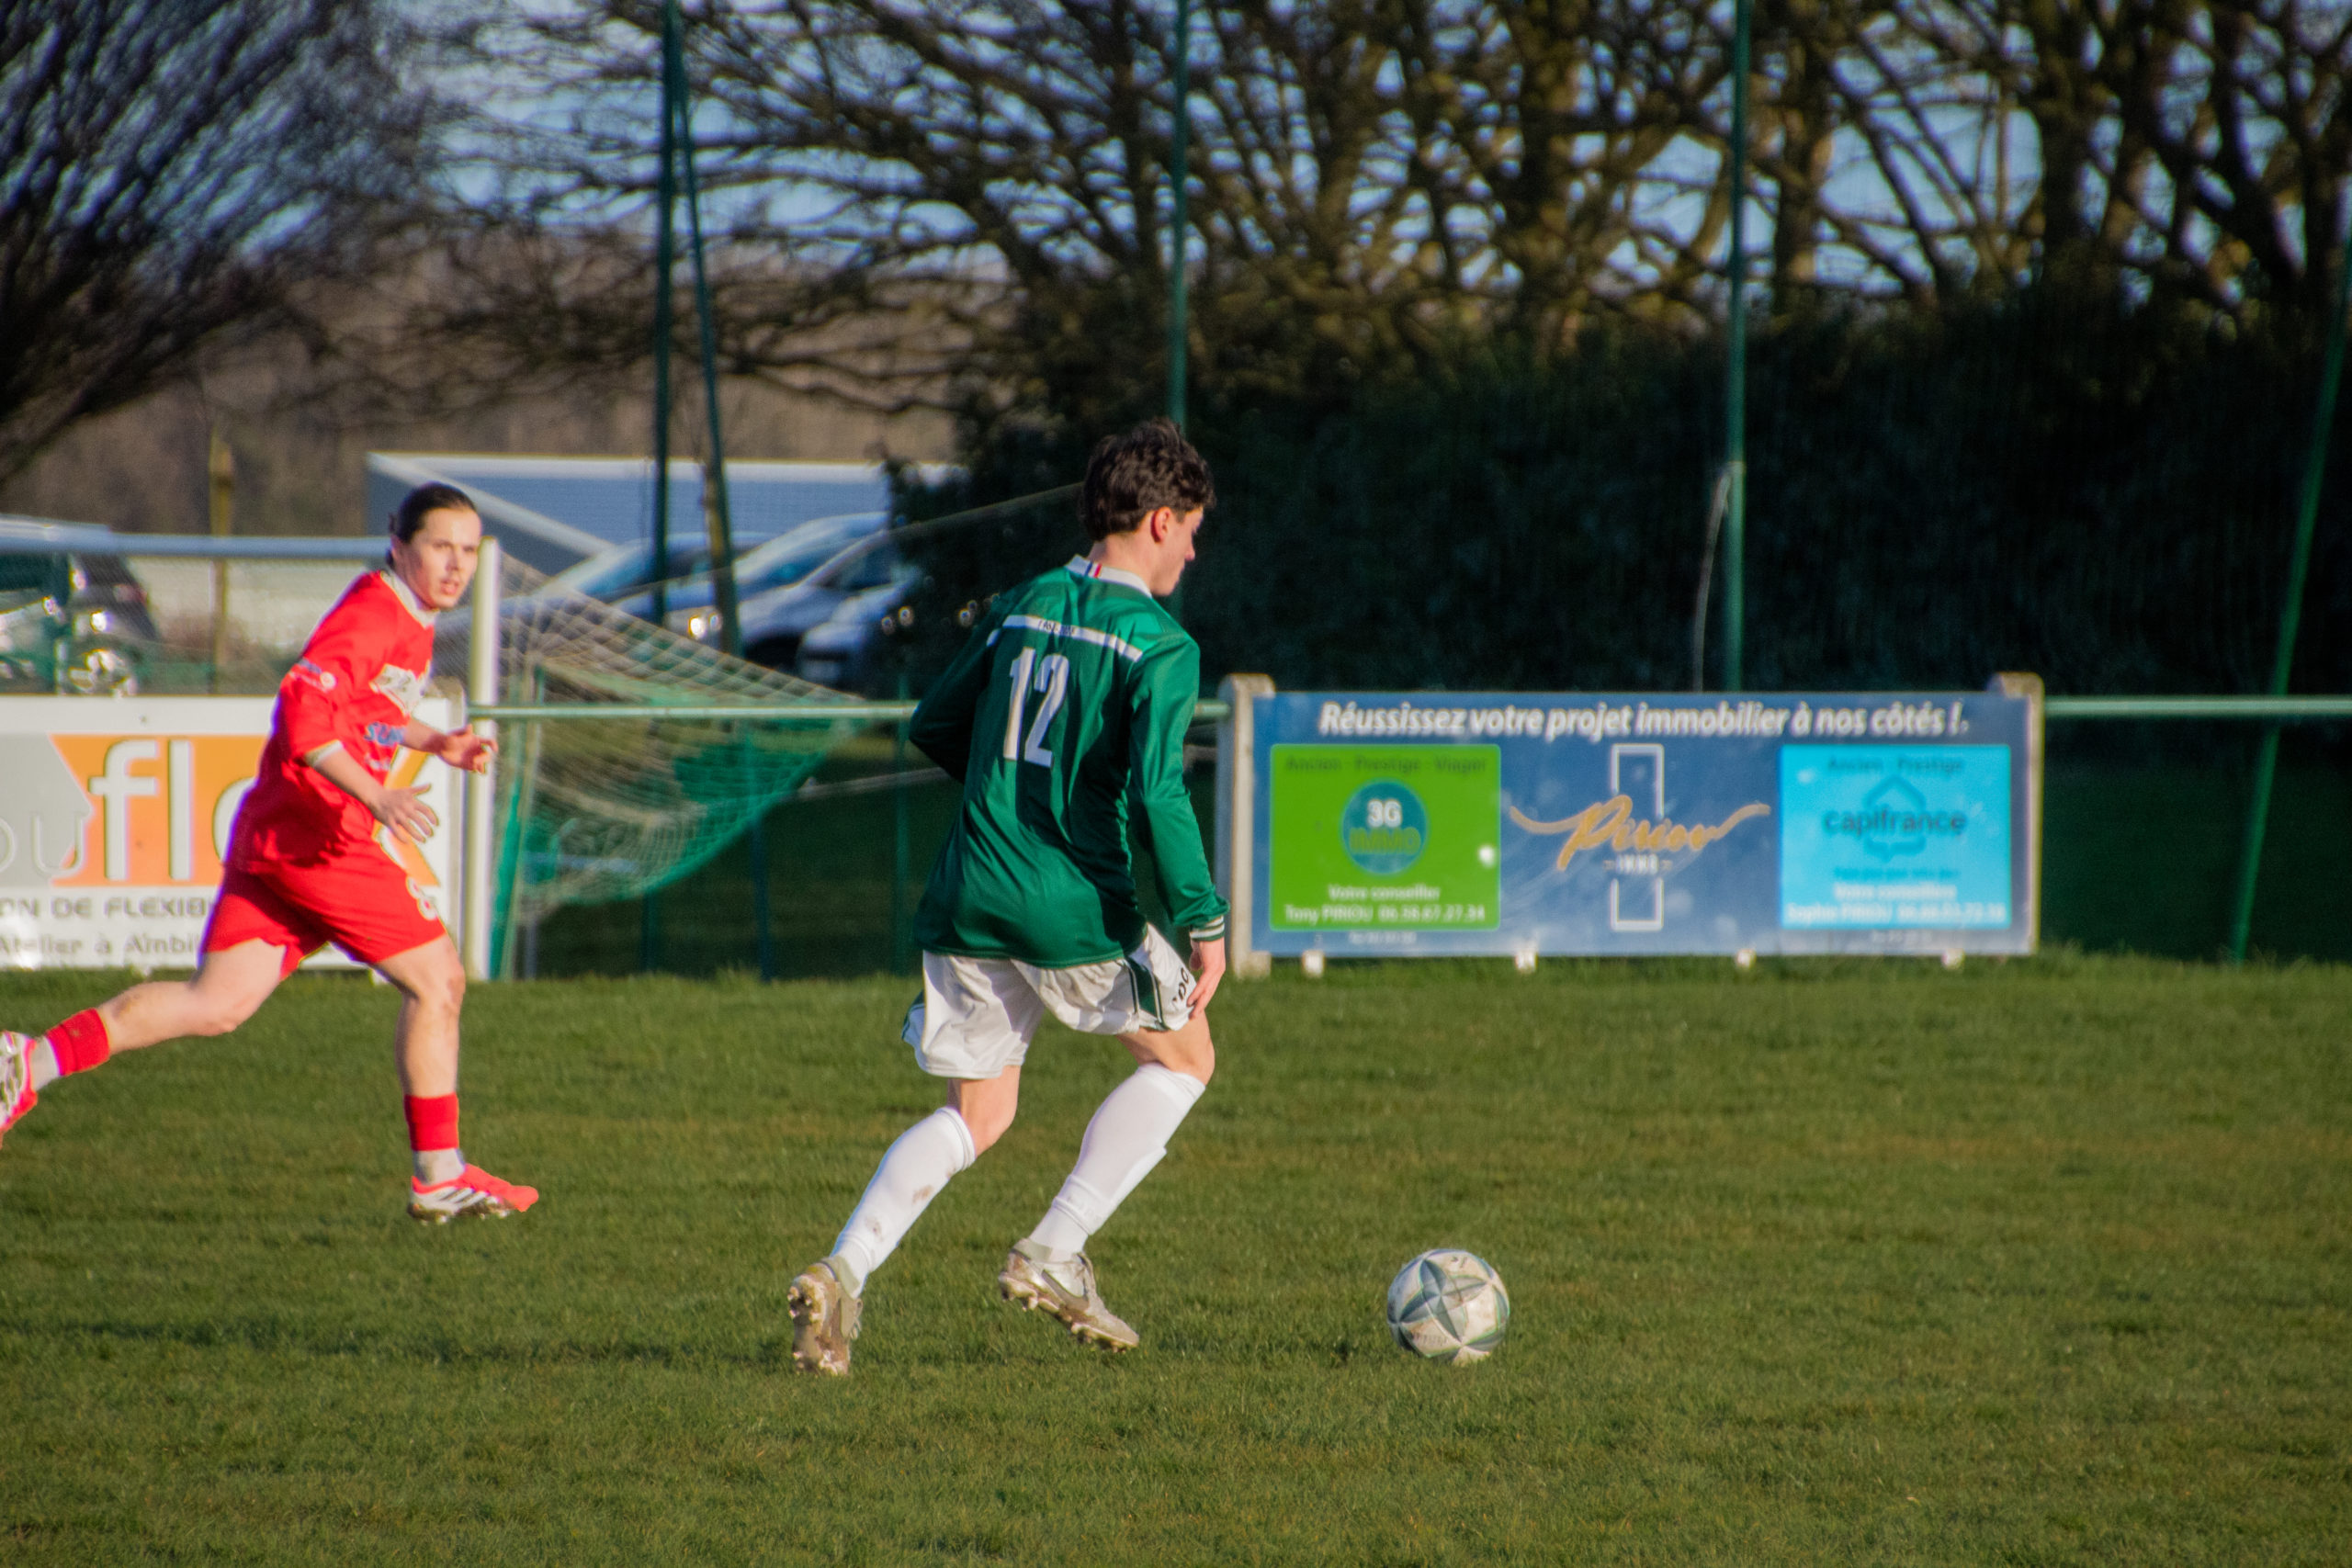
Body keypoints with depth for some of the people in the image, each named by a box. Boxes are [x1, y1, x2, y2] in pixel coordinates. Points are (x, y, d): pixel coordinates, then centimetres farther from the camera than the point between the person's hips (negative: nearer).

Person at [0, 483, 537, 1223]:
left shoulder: (410, 619, 17)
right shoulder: (372, 612, -14)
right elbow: (304, 711, -25)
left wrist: (434, 742, 19)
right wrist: (378, 799, -30)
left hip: (273, 832, 10)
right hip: (318, 835, -10)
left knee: (216, 1003, 4)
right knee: (437, 978, -2)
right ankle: (439, 1176, 5)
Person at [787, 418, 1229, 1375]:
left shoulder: (1019, 609, 11)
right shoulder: (1160, 647, -9)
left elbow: (932, 728, 20)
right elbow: (1157, 795, -19)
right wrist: (1203, 925, -15)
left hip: (968, 901, 6)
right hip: (1077, 907, -6)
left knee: (975, 1115, 16)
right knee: (1182, 1058, 17)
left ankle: (843, 1273, -6)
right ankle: (1054, 1254, 6)